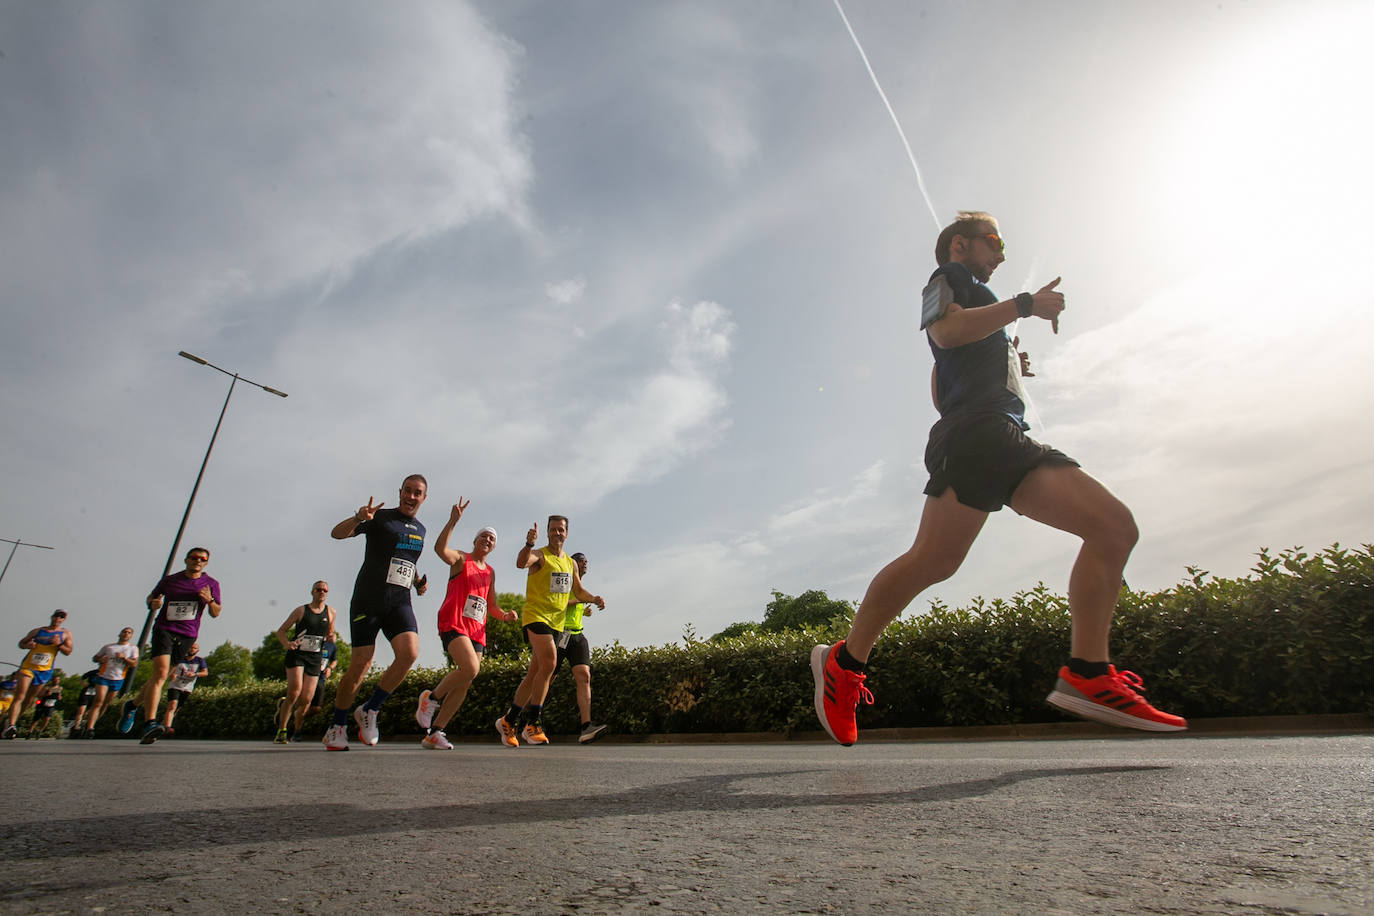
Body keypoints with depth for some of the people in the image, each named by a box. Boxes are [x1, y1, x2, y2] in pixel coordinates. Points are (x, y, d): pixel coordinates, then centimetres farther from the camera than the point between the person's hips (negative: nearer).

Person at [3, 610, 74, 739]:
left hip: (45, 671, 1)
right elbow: (21, 643, 13)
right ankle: (10, 726, -19)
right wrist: (27, 645, -9)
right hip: (28, 666, -1)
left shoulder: (66, 634, 3)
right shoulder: (37, 631, 6)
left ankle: (11, 721, 31)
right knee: (19, 697, -14)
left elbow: (68, 652, -1)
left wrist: (59, 645, -19)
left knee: (28, 699, 12)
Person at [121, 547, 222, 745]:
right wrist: (153, 604, -4)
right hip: (164, 629, -2)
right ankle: (149, 724, -24)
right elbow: (151, 597, 20)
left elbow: (216, 613, 9)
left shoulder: (211, 584, 7)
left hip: (187, 635, 2)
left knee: (160, 677, 8)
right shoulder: (169, 580, 6)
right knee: (160, 672, -19)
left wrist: (210, 600, -12)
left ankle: (133, 705, 36)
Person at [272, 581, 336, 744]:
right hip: (296, 653, -2)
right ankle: (281, 730, -4)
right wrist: (286, 643, -16)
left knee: (306, 699, -2)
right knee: (295, 690, -20)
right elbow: (280, 631, 4)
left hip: (314, 657, 3)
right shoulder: (301, 610, 2)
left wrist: (331, 637, -5)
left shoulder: (330, 612, 8)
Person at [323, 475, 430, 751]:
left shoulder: (420, 530, 18)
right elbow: (337, 533, -7)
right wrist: (358, 518, -27)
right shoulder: (380, 517, 0)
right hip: (368, 600, -4)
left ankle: (369, 711, 1)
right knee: (360, 665, -4)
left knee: (409, 653, -18)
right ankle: (337, 727, 18)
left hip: (400, 602, 4)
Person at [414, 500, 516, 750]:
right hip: (453, 624, -7)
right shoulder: (460, 559, 3)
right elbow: (440, 548, -19)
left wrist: (504, 614, 3)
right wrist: (453, 521, -29)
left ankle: (434, 732, 12)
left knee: (464, 684, 2)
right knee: (470, 669, -26)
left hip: (477, 631, 7)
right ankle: (432, 698, 0)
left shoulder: (490, 572, 21)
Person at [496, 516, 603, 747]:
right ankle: (532, 722, -15)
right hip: (535, 615, -6)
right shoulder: (540, 555, -4)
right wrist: (529, 543, -44)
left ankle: (509, 721, 22)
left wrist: (594, 598, 7)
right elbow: (521, 563, -26)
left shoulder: (571, 563, 17)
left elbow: (578, 591, 26)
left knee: (534, 675, 8)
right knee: (549, 661, -24)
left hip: (557, 622, 7)